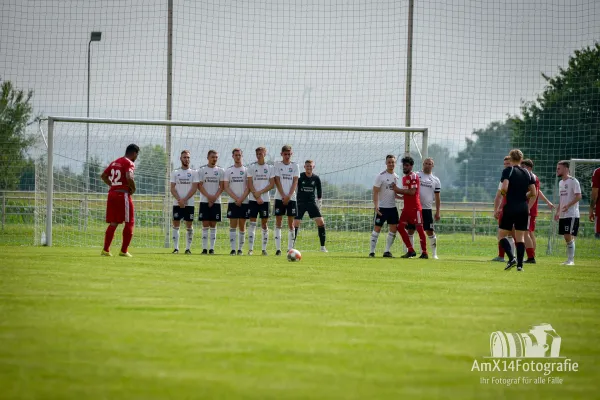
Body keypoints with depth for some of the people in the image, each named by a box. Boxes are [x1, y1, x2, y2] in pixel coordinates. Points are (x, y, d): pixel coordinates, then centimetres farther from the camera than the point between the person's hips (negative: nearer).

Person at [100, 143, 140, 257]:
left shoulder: (114, 162, 15)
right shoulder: (129, 163, -9)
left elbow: (103, 176, 20)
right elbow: (129, 177, -25)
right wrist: (133, 189, -9)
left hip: (112, 194, 7)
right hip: (123, 195, -7)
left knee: (113, 223, 12)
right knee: (129, 223, 3)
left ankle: (106, 250, 8)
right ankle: (124, 251, 1)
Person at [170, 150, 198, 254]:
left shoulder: (193, 173, 5)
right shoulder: (175, 173, 8)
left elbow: (194, 188, -4)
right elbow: (172, 188, 2)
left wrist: (184, 200, -14)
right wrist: (179, 200, -13)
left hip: (189, 204, -1)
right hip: (177, 203, 1)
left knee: (189, 226, 0)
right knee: (176, 225, -2)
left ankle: (188, 248, 5)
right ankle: (176, 248, 1)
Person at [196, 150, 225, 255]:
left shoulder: (221, 171, 7)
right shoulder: (202, 170, 4)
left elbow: (221, 187, 3)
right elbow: (200, 186, -1)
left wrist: (214, 197, -11)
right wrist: (209, 196, -14)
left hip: (216, 202, 1)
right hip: (204, 201, -1)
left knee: (213, 225, 1)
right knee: (205, 225, -3)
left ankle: (212, 248, 2)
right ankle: (204, 248, -2)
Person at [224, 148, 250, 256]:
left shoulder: (246, 170, 5)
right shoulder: (228, 171, 8)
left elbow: (248, 187, 0)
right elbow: (226, 187, 2)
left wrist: (241, 198, -12)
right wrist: (236, 198, -10)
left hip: (244, 202, 0)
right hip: (232, 202, 0)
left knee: (242, 226, 1)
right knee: (233, 225, -5)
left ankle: (240, 249, 6)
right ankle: (233, 249, -7)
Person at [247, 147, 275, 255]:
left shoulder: (270, 168, 6)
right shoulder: (251, 167, 4)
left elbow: (272, 184, 1)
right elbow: (250, 184, 0)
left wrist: (260, 192, -11)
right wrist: (256, 196, -10)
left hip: (265, 199, 1)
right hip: (253, 199, -1)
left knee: (264, 223, 2)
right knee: (252, 223, -4)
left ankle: (264, 248, 4)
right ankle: (250, 248, -4)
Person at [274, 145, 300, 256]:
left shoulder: (295, 166, 7)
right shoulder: (277, 165, 3)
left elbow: (295, 182, 1)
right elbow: (277, 181, -3)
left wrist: (289, 196, -11)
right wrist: (283, 196, -12)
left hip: (291, 197, 1)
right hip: (279, 197, -1)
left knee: (291, 223, 1)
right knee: (278, 222, -3)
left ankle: (290, 248, 3)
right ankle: (278, 248, -3)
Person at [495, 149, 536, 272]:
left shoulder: (508, 170, -6)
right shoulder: (527, 173, 9)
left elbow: (504, 188, -19)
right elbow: (533, 193, 6)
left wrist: (503, 193, 3)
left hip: (510, 206, -4)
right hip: (523, 208, 4)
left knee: (502, 235, 4)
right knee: (520, 237, 8)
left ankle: (511, 258, -16)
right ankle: (520, 264, 1)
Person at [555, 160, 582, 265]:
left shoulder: (573, 181, -10)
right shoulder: (561, 182, 17)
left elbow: (578, 196, -17)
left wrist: (568, 205, -27)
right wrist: (557, 211, 18)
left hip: (572, 214, -8)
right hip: (563, 215, 8)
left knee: (569, 236, -12)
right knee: (567, 237, 9)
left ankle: (571, 260, -9)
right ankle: (569, 259, 13)